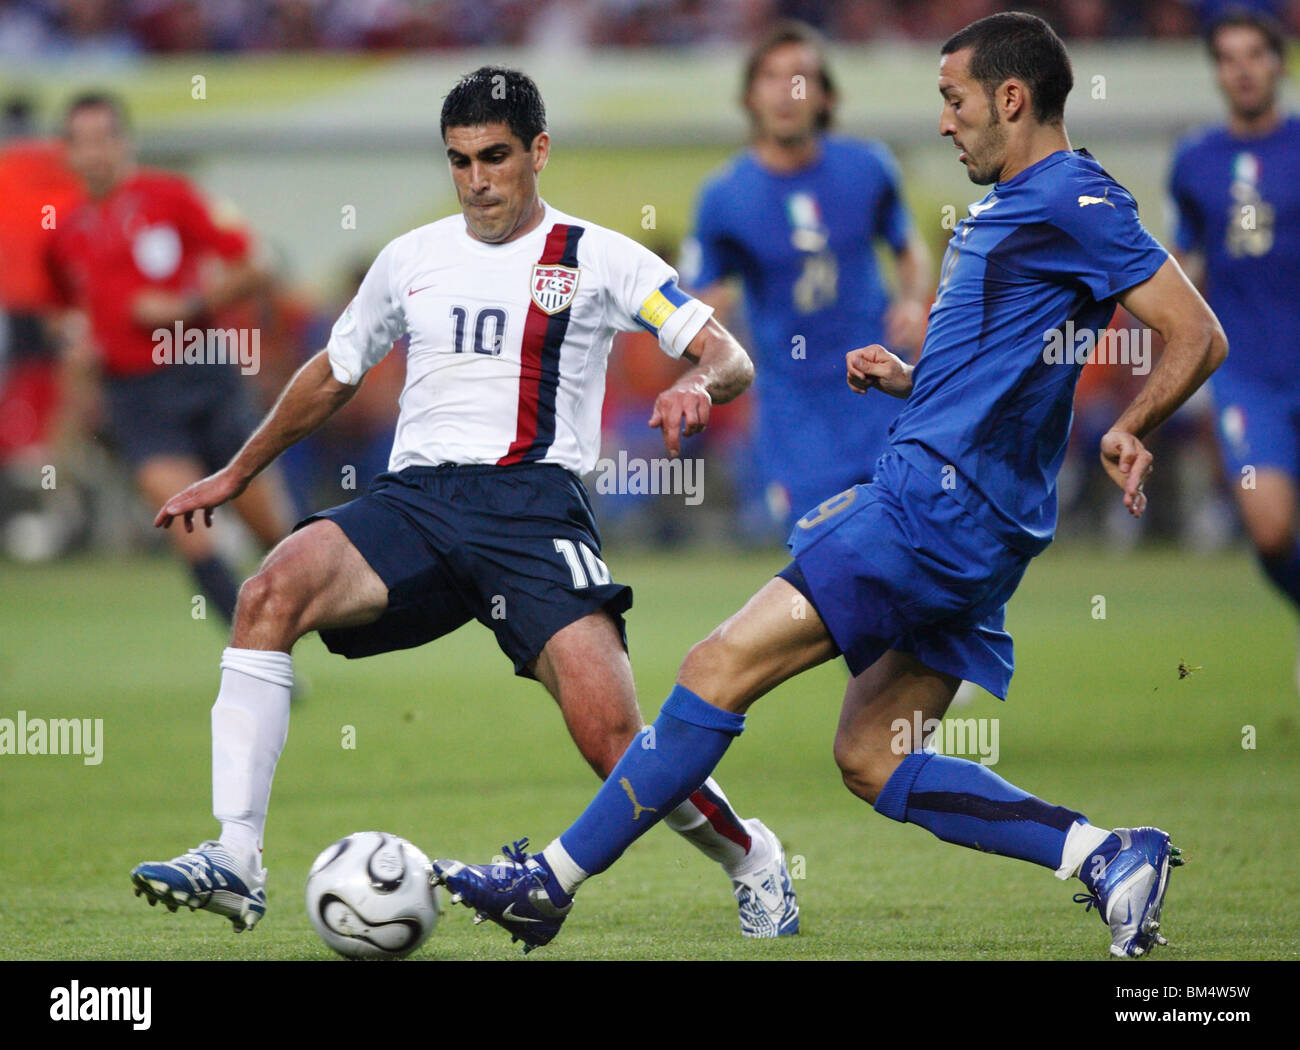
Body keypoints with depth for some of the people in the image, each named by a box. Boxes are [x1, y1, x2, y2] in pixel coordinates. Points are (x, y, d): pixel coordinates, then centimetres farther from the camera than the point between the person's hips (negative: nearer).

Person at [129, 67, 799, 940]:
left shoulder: (597, 259, 7)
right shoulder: (411, 260, 19)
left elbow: (730, 358, 2)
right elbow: (335, 375, 33)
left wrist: (697, 385, -22)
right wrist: (236, 475, 38)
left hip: (534, 506, -3)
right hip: (414, 499, 3)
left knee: (612, 741, -18)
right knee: (272, 590, -27)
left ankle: (755, 860, 13)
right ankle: (235, 860, -30)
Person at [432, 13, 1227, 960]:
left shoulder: (1070, 199, -8)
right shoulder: (1008, 206, 22)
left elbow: (1199, 336, -13)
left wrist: (1129, 431, -26)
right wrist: (906, 380, 14)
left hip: (941, 498, -11)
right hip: (965, 526, 11)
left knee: (724, 667, -12)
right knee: (869, 758, 8)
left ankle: (551, 882, -10)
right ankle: (1104, 853, 0)